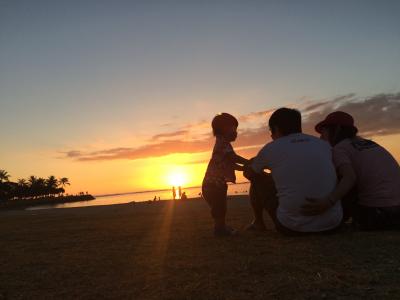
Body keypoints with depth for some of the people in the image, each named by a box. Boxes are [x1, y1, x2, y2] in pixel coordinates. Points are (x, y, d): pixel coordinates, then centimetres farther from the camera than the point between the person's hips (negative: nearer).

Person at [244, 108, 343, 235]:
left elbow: (248, 174, 18)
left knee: (257, 180, 16)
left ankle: (258, 223, 33)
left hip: (293, 227, -3)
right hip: (332, 224, 4)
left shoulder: (270, 148, -1)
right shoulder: (324, 145, 8)